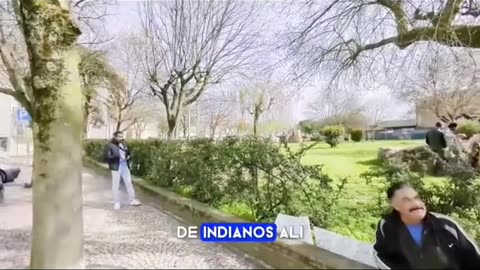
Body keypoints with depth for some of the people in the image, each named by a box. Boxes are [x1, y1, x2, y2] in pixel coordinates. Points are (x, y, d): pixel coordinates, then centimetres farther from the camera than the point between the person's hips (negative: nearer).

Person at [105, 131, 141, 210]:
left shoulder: (124, 144, 9)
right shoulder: (110, 145, -8)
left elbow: (129, 152, 20)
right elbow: (108, 156, -15)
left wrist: (129, 156, -2)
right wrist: (118, 156, -26)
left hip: (125, 166, 5)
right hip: (116, 167, -5)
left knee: (129, 183, 9)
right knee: (116, 185, 4)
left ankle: (132, 200, 19)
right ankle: (116, 202, 16)